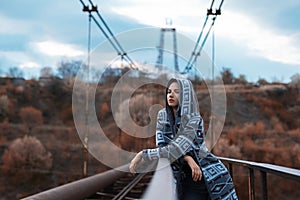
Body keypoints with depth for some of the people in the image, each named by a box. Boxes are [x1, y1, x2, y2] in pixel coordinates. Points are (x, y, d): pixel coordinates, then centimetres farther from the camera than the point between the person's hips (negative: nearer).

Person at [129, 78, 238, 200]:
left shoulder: (195, 120, -17)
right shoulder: (162, 115, -1)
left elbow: (174, 150, -25)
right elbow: (161, 145, -9)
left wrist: (142, 155, -26)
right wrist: (187, 158, -21)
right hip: (183, 179, 4)